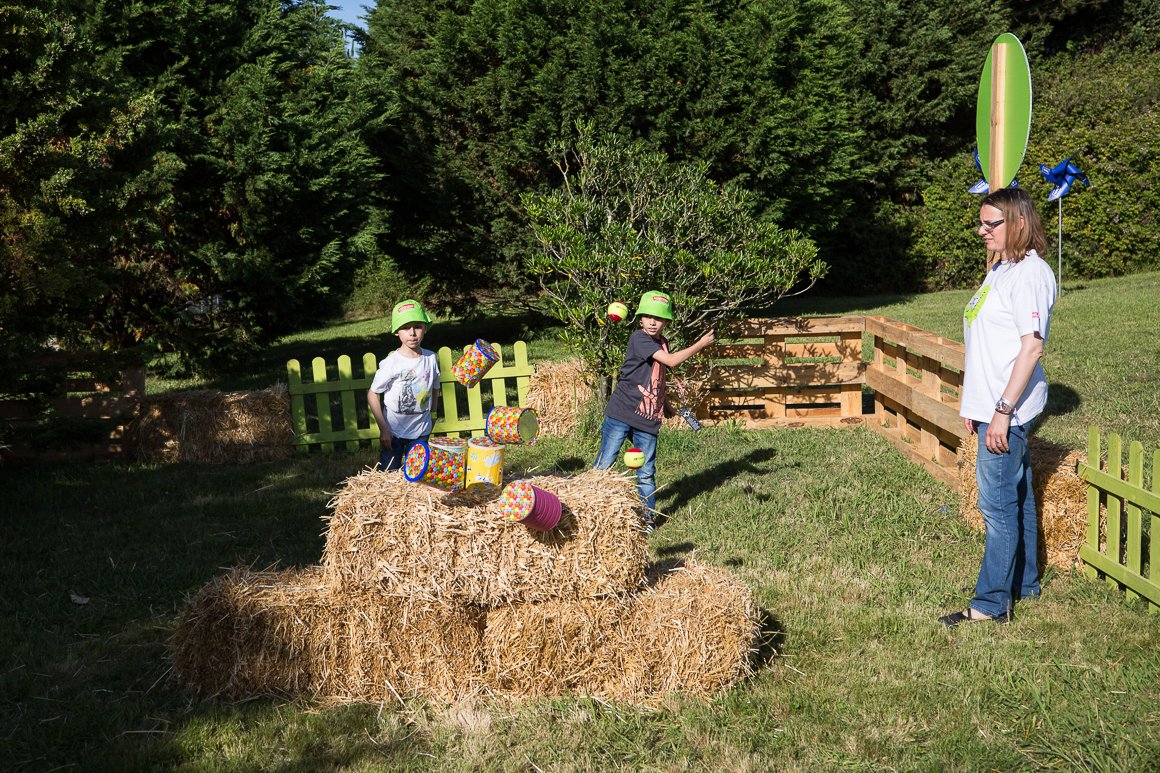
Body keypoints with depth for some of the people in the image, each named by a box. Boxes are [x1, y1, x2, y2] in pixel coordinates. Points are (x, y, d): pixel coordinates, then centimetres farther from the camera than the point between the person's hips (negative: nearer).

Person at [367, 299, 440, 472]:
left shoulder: (431, 359, -4)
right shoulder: (391, 362, -15)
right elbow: (372, 394, -10)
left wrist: (432, 415, 14)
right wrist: (383, 428, -13)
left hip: (421, 431, 3)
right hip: (393, 431, -3)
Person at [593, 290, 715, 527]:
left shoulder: (663, 343, 12)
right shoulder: (639, 338, -12)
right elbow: (671, 361, -20)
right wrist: (701, 344, -13)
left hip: (648, 419, 6)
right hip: (621, 413, -6)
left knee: (646, 473, 10)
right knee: (603, 465, -1)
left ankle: (647, 518, 21)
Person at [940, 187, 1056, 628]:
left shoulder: (1030, 273, -16)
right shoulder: (1000, 269, 14)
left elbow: (1032, 346, -22)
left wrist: (1003, 410, -23)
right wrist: (975, 404, 19)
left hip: (1009, 410, -10)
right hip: (993, 405, 10)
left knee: (999, 504, -3)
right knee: (1017, 498, 18)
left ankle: (992, 604, 6)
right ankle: (1024, 585, 32)